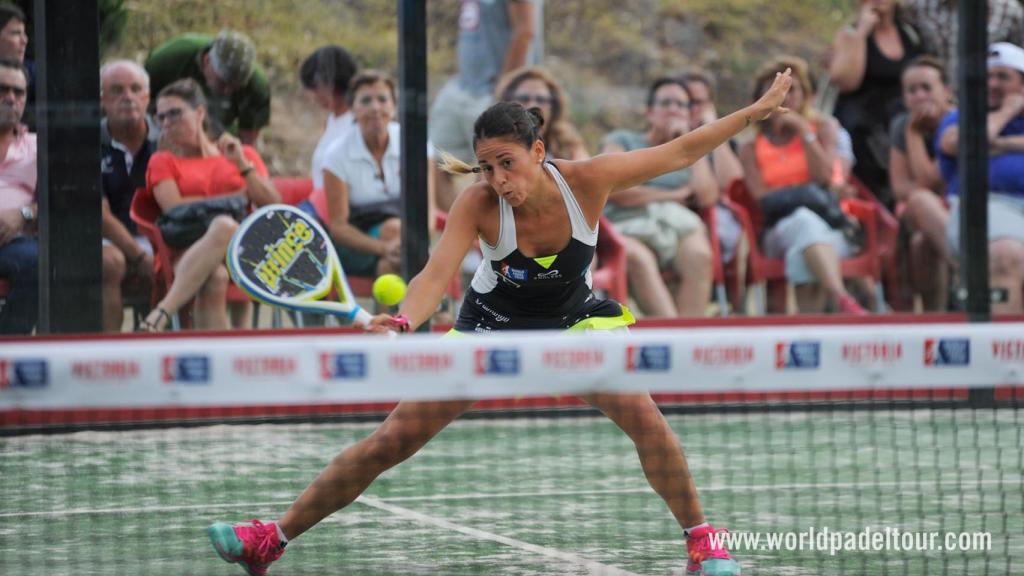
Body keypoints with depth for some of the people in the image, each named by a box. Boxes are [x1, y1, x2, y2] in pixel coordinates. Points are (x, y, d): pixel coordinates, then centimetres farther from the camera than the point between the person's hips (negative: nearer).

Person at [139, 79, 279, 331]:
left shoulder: (244, 154, 25)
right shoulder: (163, 162, 22)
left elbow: (274, 206, 11)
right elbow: (174, 208, 2)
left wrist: (242, 164, 1)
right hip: (187, 253, 0)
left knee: (224, 226, -40)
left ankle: (162, 312, -48)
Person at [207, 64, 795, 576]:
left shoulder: (586, 180, -27)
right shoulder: (479, 203, -30)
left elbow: (680, 151, -17)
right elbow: (437, 275, -39)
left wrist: (758, 110, -17)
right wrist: (402, 321, -60)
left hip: (574, 319, 1)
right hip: (493, 323, -1)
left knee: (644, 417, -22)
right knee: (391, 441, -4)